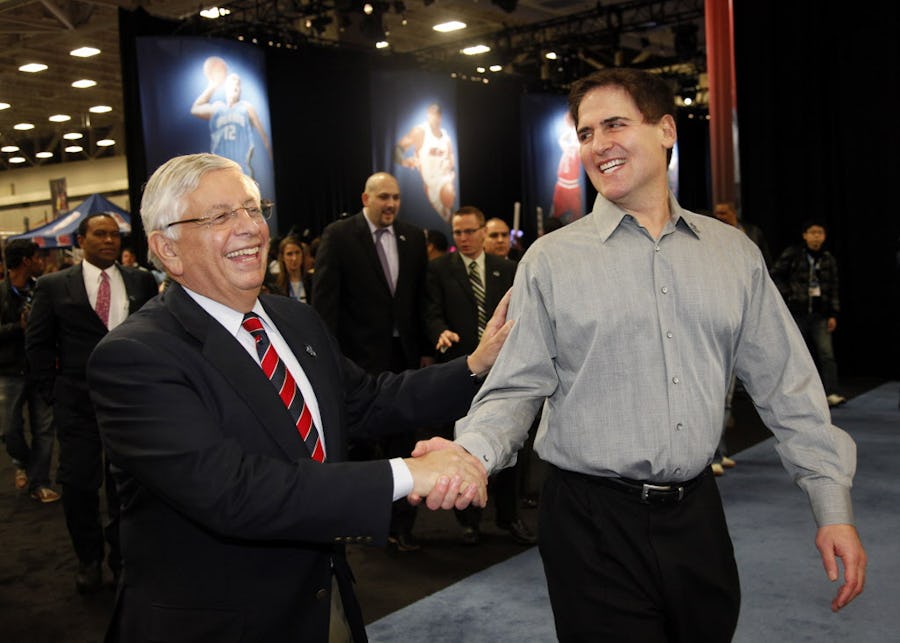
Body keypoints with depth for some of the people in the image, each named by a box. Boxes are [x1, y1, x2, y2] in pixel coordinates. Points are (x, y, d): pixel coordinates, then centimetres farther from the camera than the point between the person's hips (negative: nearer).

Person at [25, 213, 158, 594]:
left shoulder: (142, 282, 5)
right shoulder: (53, 286, 2)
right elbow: (38, 344, 4)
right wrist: (52, 393, -1)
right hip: (78, 402, -1)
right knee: (79, 484, 3)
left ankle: (122, 556, 29)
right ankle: (89, 560, 24)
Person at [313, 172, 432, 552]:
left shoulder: (413, 237, 7)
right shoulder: (339, 235, -5)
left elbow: (421, 297, 9)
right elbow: (325, 297, -8)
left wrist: (425, 349, 6)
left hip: (404, 354, 3)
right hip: (359, 354, -3)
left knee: (402, 442, 7)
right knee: (360, 440, 10)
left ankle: (401, 524, 19)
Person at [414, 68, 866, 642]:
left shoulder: (734, 252, 4)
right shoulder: (550, 259, -4)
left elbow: (787, 385, 5)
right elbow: (518, 388, -6)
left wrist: (834, 507, 3)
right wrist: (473, 451, -26)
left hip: (697, 512, 4)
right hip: (594, 523, -3)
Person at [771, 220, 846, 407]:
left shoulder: (829, 259, 7)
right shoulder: (792, 254, -3)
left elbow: (833, 289, 9)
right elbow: (775, 275, 2)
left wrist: (833, 314, 3)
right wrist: (787, 294, -6)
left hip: (820, 314, 2)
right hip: (797, 312, -2)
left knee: (827, 353, -8)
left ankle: (832, 393, -10)